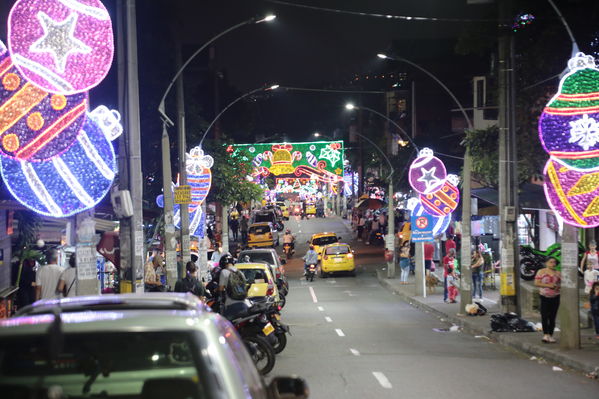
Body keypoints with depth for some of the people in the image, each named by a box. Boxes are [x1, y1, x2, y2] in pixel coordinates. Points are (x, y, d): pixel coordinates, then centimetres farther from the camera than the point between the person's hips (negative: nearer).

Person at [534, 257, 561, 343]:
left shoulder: (558, 273, 12)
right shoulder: (541, 272, 2)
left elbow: (561, 283, 19)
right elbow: (536, 283, -5)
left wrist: (558, 286, -5)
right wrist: (548, 285, -14)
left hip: (555, 297, 3)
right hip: (544, 297, -3)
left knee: (552, 317, 4)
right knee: (544, 316, -12)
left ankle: (550, 335, 9)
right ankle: (545, 334, -13)